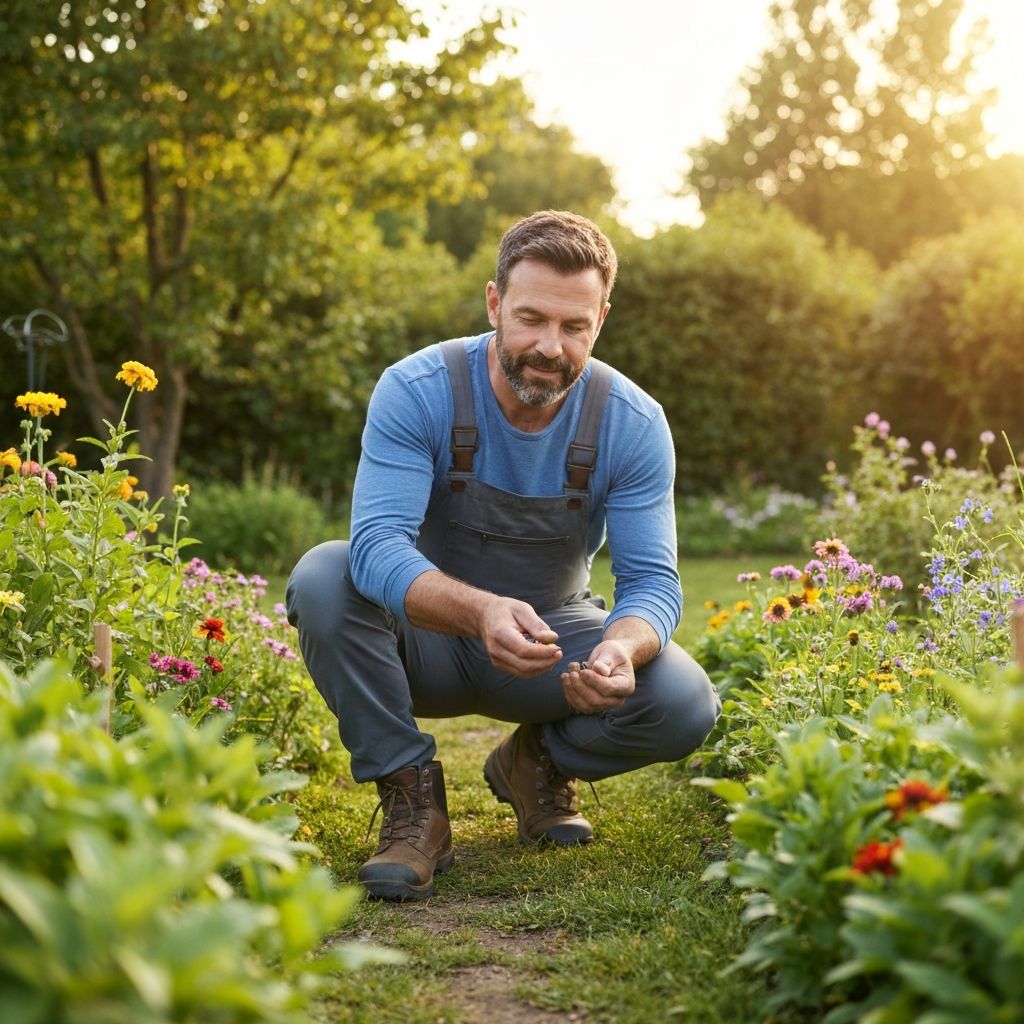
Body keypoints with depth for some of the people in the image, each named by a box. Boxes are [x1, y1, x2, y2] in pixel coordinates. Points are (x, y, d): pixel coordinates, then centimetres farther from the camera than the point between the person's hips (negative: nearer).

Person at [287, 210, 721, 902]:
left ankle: (538, 761, 9)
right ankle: (413, 803, -15)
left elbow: (653, 580, -18)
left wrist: (622, 649, -43)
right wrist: (482, 611, -54)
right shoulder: (416, 392, -22)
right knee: (323, 577, -32)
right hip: (428, 641, -1)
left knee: (685, 705, -25)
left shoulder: (634, 423, -15)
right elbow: (377, 546, -34)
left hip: (555, 635, 2)